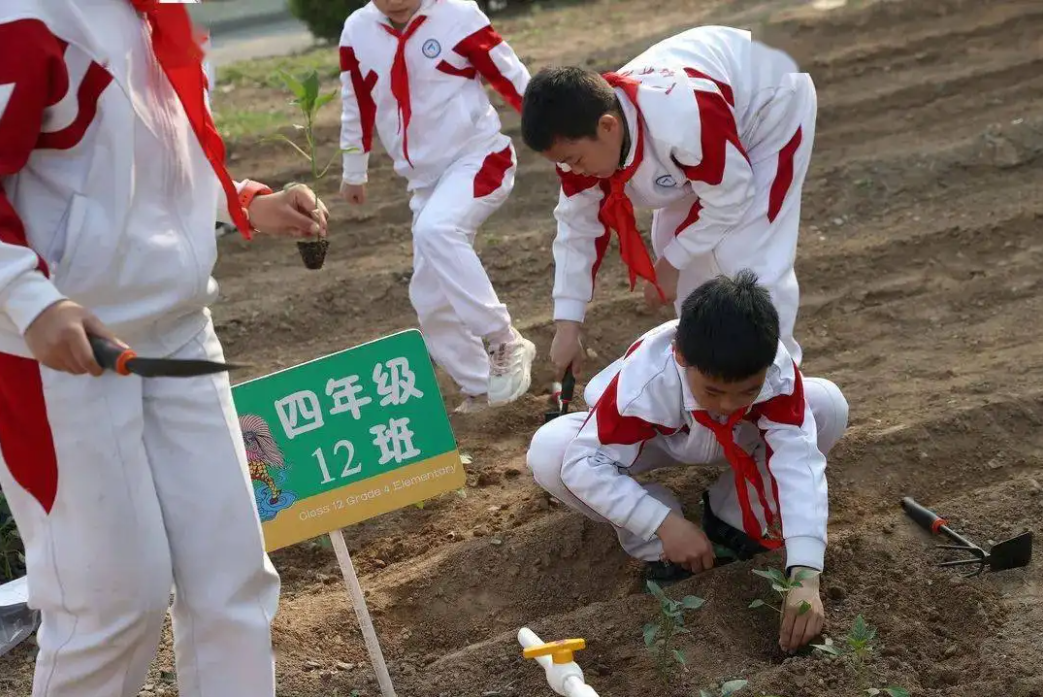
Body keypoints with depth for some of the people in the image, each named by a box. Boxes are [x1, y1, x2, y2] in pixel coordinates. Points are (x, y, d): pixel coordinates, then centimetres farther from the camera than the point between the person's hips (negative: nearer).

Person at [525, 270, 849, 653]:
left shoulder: (776, 370, -36)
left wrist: (805, 576, -53)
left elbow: (799, 461, -43)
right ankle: (655, 542, -10)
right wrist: (665, 524, -46)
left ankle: (733, 516, -9)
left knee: (828, 405, -26)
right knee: (549, 453, -33)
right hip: (652, 438, -2)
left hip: (737, 439, 2)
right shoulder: (643, 379, -41)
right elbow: (584, 463, -40)